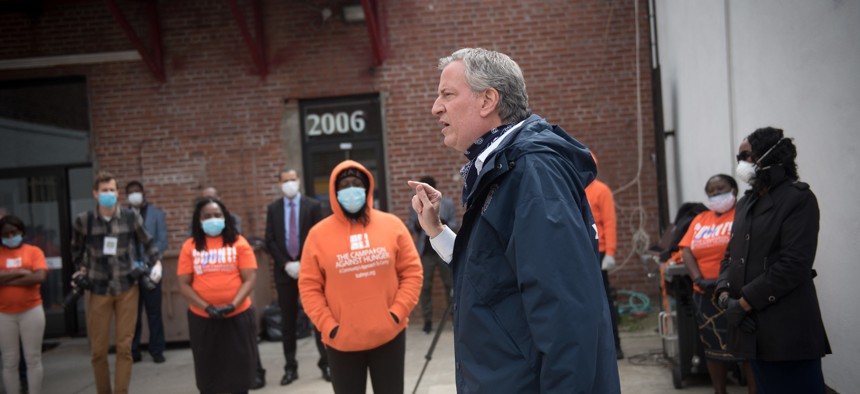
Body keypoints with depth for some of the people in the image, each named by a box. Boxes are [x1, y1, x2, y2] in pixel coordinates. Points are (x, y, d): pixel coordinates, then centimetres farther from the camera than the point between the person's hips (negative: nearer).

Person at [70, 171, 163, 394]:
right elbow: (77, 249, 15)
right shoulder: (84, 221, -4)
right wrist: (82, 269, 2)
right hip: (98, 290, 0)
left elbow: (147, 244, 10)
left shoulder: (131, 217, -4)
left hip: (127, 288, 0)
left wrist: (157, 263, -4)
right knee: (98, 349, 4)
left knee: (124, 347, 2)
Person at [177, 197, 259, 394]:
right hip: (202, 318, 1)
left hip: (238, 316, 0)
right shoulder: (190, 246, 1)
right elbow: (183, 284, -3)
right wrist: (207, 307, -14)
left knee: (239, 367, 9)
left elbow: (249, 279, -5)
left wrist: (233, 305, -19)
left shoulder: (239, 243, 0)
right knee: (208, 370, 9)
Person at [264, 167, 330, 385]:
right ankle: (290, 367, 12)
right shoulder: (273, 208, 7)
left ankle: (325, 363, 8)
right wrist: (285, 263, -8)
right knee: (287, 321, 6)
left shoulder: (313, 205, 1)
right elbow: (270, 241, 4)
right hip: (284, 270, 2)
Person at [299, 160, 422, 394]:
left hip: (389, 335, 1)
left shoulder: (392, 225, 1)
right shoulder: (318, 234, -2)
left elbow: (412, 272, 3)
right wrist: (328, 326, -9)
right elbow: (309, 287, -1)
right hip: (342, 341, -1)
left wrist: (397, 313, -7)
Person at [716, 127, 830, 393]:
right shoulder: (746, 203, 18)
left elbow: (794, 264, -16)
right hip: (753, 326, 7)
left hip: (788, 329, -7)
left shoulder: (799, 199, -7)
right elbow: (731, 254, 18)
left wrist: (744, 303, -15)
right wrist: (725, 295, -1)